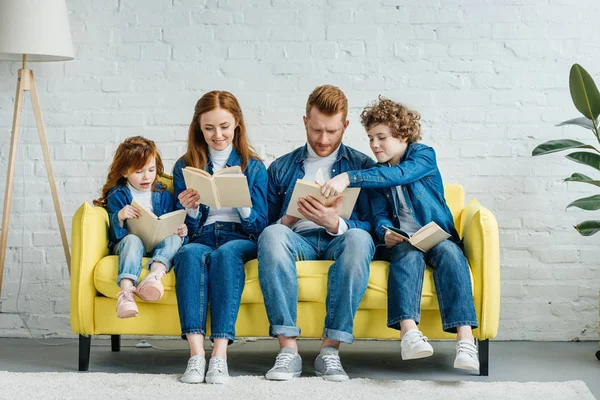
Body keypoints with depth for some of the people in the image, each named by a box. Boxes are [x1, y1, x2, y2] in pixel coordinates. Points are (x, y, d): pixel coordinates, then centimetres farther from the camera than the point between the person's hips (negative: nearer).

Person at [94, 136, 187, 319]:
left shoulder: (163, 195, 14)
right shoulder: (117, 196, 5)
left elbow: (170, 227, 17)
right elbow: (116, 235, -1)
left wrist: (180, 231, -6)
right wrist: (120, 217, -22)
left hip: (158, 247, 3)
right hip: (125, 246, -2)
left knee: (174, 239, -29)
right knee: (132, 240, -37)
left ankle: (155, 274, -58)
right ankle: (126, 292, -59)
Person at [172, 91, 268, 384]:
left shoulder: (253, 167, 13)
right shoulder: (185, 167, 16)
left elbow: (260, 227, 7)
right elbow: (185, 230, 13)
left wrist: (243, 205, -14)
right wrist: (190, 211, -9)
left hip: (239, 240, -1)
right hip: (200, 238, 1)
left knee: (225, 254, -37)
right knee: (191, 253, -36)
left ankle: (220, 355, -46)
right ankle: (196, 354, -47)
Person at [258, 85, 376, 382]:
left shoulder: (362, 166, 16)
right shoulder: (281, 168, 21)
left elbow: (370, 226, 4)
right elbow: (267, 225, 16)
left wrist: (333, 222, -16)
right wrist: (289, 218, -8)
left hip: (339, 241, -1)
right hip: (299, 240, 1)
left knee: (359, 239, -38)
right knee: (272, 235, -35)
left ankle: (330, 349, -36)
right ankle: (288, 348, -37)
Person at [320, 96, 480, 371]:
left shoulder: (424, 155, 1)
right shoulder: (377, 173, 14)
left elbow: (397, 175, -20)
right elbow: (380, 216, 4)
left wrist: (349, 178, -32)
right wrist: (386, 233, -22)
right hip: (401, 242, 2)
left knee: (448, 251, -35)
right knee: (409, 252, -34)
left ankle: (465, 341, -48)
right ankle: (409, 333, -55)